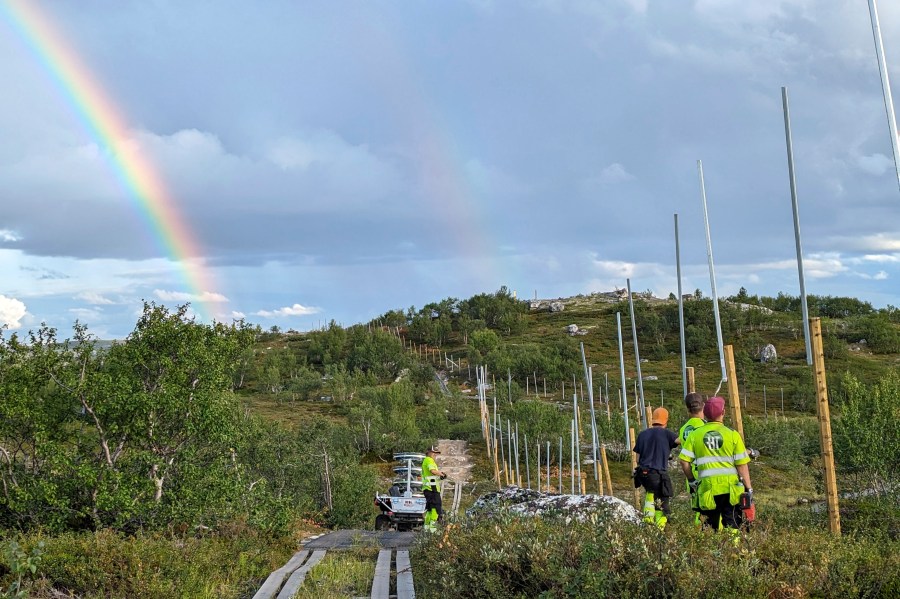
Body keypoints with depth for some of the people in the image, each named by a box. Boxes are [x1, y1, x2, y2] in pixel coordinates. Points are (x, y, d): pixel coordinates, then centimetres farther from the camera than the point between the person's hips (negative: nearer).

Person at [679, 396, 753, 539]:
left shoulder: (695, 435, 2)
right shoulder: (732, 435, -3)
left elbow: (684, 461, -2)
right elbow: (742, 465, -3)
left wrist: (691, 480, 13)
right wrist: (749, 488, 3)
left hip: (708, 488, 1)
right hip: (731, 488, -1)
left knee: (711, 528, 13)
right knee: (732, 527, 6)